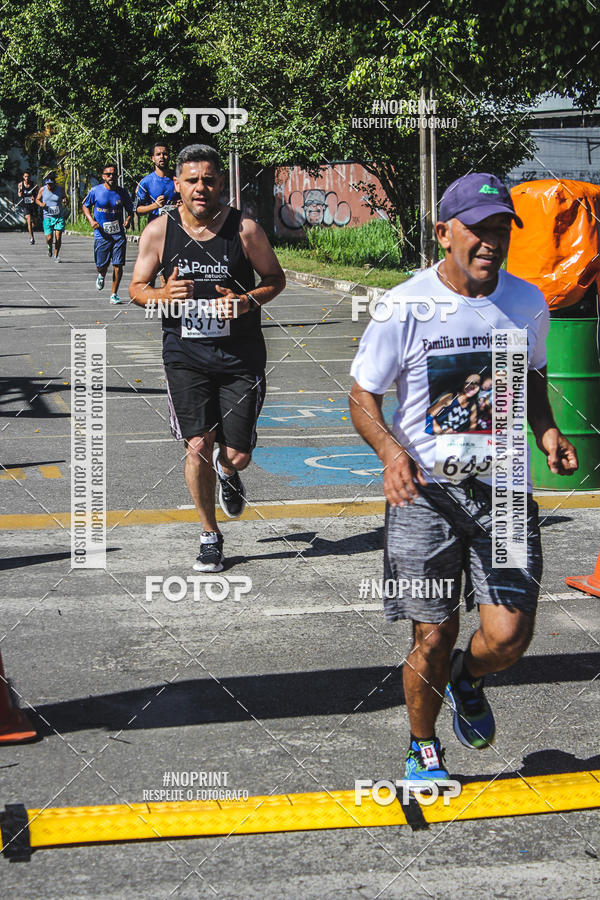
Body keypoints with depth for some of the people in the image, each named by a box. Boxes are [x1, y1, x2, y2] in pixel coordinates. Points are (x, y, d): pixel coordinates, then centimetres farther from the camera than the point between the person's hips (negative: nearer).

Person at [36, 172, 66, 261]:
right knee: (49, 238, -8)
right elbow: (37, 199, 10)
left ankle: (56, 255, 14)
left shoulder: (60, 189, -2)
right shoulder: (42, 189, -2)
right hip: (47, 217, 0)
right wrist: (41, 204, -12)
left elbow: (64, 197, 12)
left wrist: (65, 200, -12)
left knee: (58, 237, -6)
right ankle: (49, 247, 28)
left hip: (59, 217, 0)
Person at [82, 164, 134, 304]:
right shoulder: (95, 191, -1)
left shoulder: (122, 193, 4)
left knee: (118, 265, -6)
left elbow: (130, 210, 15)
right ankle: (101, 276, 39)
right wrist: (91, 220, -5)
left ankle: (114, 294, 7)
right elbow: (85, 206, 11)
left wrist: (128, 219, -6)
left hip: (118, 234, 1)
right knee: (101, 265, 1)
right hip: (101, 234, -1)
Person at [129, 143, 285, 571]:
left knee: (237, 455, 0)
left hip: (241, 356, 0)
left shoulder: (245, 229, -6)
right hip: (185, 355, 1)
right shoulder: (159, 231, -3)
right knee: (198, 446, -5)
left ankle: (227, 471, 40)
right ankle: (210, 534, 16)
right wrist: (163, 295, -16)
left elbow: (276, 279, 5)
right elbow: (137, 287, 6)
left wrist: (248, 302, -16)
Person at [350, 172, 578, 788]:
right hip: (425, 491, -2)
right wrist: (391, 450, -22)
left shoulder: (526, 303, 3)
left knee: (509, 634, -7)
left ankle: (467, 681, 30)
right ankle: (422, 748, 28)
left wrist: (546, 432, 1)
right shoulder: (404, 307, -9)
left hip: (502, 489, 3)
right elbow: (362, 396, -2)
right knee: (433, 638, 2)